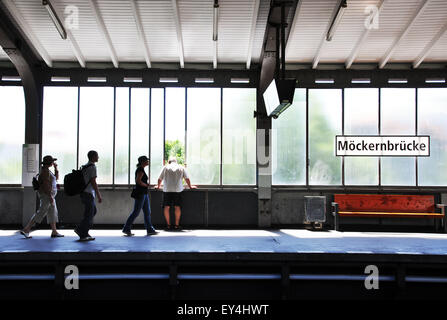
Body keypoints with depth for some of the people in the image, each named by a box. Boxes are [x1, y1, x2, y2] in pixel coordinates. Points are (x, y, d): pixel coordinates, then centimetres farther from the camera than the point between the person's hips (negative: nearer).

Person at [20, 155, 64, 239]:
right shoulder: (45, 171, -17)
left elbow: (56, 178, 23)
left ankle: (54, 232, 12)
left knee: (53, 212, 10)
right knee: (41, 213, -8)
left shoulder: (46, 170, 14)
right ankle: (26, 230, -5)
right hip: (46, 195, -10)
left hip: (49, 194, 10)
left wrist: (56, 168, 12)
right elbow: (46, 184, -23)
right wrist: (50, 197, -25)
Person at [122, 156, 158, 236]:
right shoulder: (140, 169, -14)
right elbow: (138, 181, -24)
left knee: (147, 212, 9)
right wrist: (146, 185, -11)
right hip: (140, 193, -10)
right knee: (136, 212, -4)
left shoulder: (141, 169, 16)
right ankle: (126, 229, 4)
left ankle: (150, 230, 11)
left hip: (144, 194, 10)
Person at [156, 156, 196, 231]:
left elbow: (160, 179, 11)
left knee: (166, 207, 6)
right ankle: (177, 225, 5)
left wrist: (158, 186, 27)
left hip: (167, 190, 0)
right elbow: (187, 178, 10)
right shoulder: (181, 168, 11)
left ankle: (168, 225, 6)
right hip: (177, 190, 0)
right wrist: (190, 186, 22)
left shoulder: (165, 167, 10)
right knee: (177, 207, 5)